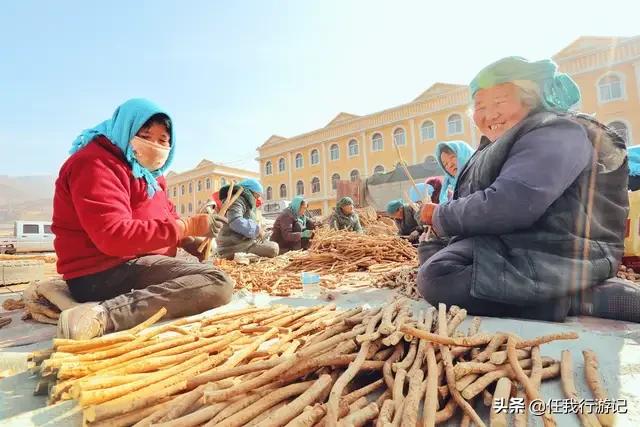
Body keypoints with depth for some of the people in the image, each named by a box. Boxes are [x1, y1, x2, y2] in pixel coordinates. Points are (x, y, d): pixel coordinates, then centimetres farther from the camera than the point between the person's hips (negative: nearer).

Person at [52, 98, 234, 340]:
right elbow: (114, 237, -25)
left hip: (133, 265, 10)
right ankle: (103, 315, -31)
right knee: (219, 284, -28)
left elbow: (166, 216, 20)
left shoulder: (146, 172, 18)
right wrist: (186, 227, -25)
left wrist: (188, 240, -1)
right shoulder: (97, 164, -13)